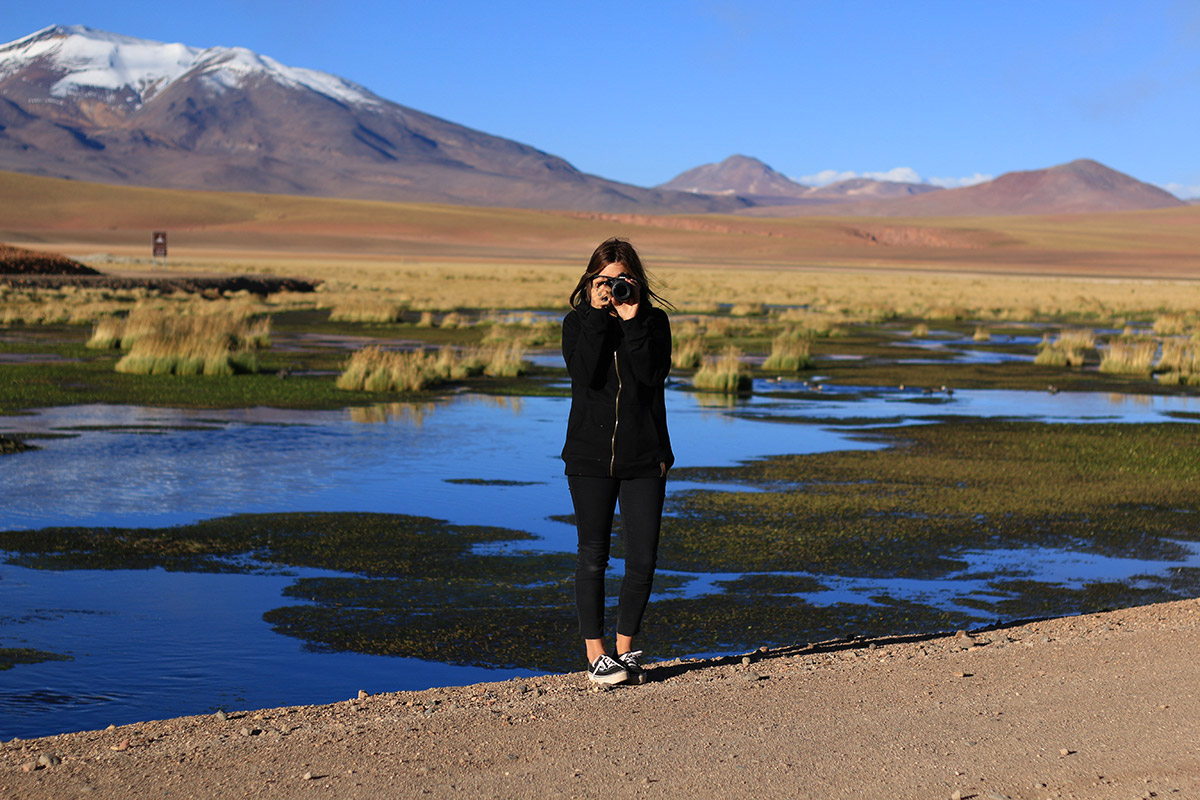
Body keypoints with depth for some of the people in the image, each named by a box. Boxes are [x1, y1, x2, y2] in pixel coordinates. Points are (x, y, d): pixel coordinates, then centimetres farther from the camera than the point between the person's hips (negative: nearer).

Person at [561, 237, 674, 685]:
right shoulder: (577, 322, 2)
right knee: (593, 556, 3)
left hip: (644, 456, 1)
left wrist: (632, 321, -17)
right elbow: (585, 373, -16)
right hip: (590, 455, -1)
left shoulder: (654, 321, 3)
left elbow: (655, 375, -13)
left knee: (643, 557, 0)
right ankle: (596, 656, 11)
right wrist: (599, 314, -16)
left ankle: (625, 650, 15)